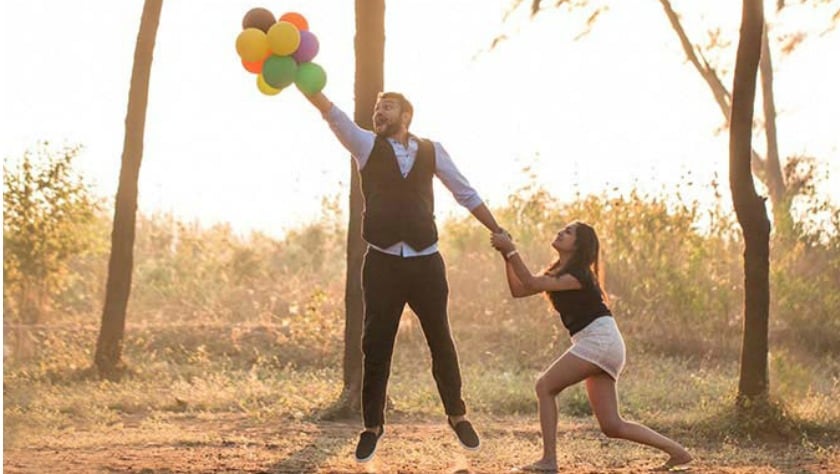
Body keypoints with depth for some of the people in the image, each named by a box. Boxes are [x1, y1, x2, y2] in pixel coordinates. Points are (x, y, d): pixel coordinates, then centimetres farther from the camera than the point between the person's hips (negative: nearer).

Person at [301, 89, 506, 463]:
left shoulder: (431, 151, 6)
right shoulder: (366, 145, 2)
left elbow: (466, 194, 13)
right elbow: (332, 114, -12)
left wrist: (498, 232, 12)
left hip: (426, 262, 1)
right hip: (383, 263, -1)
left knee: (440, 341, 10)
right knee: (376, 345, 3)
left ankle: (457, 415, 28)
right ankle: (372, 425, 17)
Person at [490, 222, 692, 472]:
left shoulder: (578, 275, -10)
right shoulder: (558, 273, 18)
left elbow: (533, 284, -21)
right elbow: (518, 290, 11)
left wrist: (511, 250, -19)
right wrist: (506, 256, 3)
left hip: (600, 340, -10)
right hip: (597, 344, 10)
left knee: (545, 386, -9)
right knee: (612, 426, 5)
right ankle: (677, 451, 7)